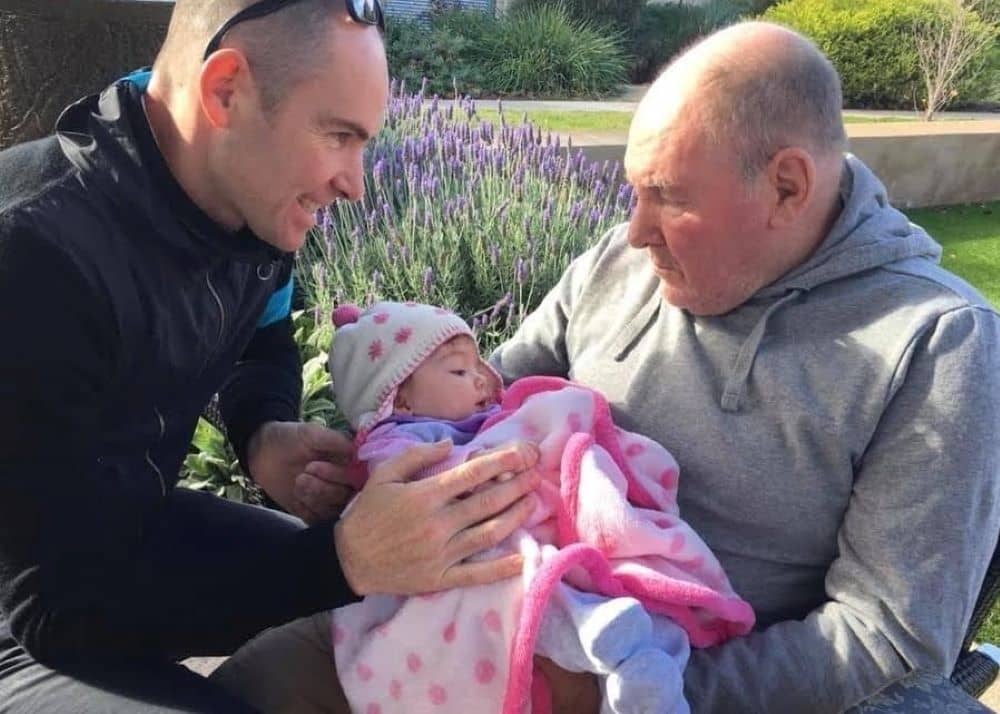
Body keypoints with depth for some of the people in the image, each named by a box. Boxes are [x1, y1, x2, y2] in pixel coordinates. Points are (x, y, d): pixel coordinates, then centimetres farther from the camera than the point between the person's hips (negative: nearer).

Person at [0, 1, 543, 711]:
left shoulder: (252, 203, -10)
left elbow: (265, 340, 13)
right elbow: (60, 602, -30)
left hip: (127, 526, 7)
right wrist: (342, 558, -37)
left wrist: (265, 430, -11)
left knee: (395, 602, 6)